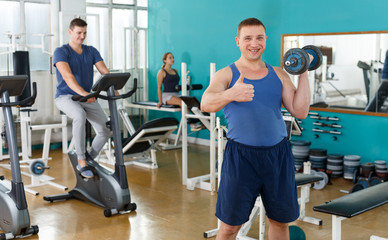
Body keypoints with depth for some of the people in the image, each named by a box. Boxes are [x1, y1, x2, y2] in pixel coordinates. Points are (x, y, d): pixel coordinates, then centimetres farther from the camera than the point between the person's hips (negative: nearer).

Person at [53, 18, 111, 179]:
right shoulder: (61, 52, -7)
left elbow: (104, 72, -2)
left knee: (105, 130, -12)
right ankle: (81, 160, -26)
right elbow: (67, 76, -24)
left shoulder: (91, 51, 9)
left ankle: (89, 160, 11)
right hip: (65, 97, -5)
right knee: (80, 116, -38)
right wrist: (83, 93, -41)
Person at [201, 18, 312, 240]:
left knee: (281, 221, 16)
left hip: (278, 154, 3)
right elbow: (205, 104, -17)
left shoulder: (279, 75, 11)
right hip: (241, 154, -3)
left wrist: (304, 73, 0)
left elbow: (300, 112, 3)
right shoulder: (227, 74, 2)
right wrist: (230, 95, -37)